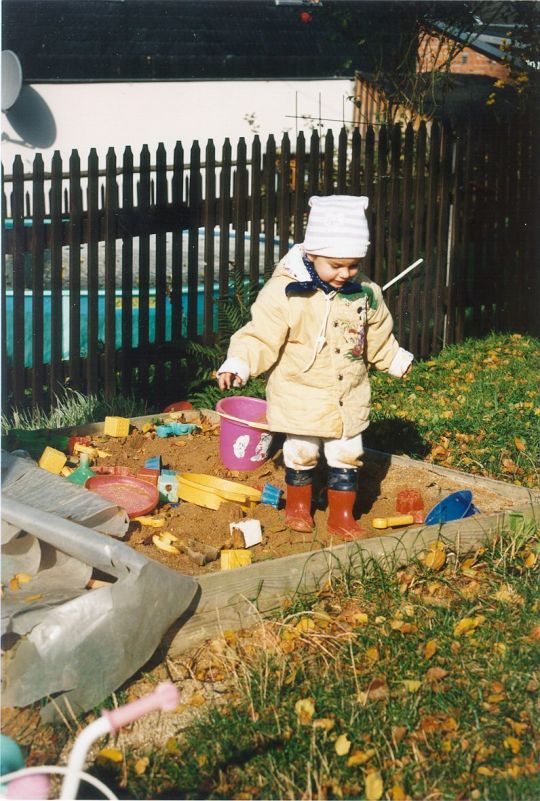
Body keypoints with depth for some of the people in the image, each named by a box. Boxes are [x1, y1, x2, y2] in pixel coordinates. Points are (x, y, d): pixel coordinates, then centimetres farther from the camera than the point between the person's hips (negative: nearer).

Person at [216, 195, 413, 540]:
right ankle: (298, 505, 34)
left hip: (349, 397, 3)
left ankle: (342, 516, 24)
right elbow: (262, 336, -18)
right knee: (301, 453, 11)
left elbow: (378, 336, 15)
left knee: (347, 456, 9)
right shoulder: (285, 291, -19)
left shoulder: (365, 293, -3)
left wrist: (397, 360, 25)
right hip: (301, 395, -3)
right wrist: (237, 365, -30)